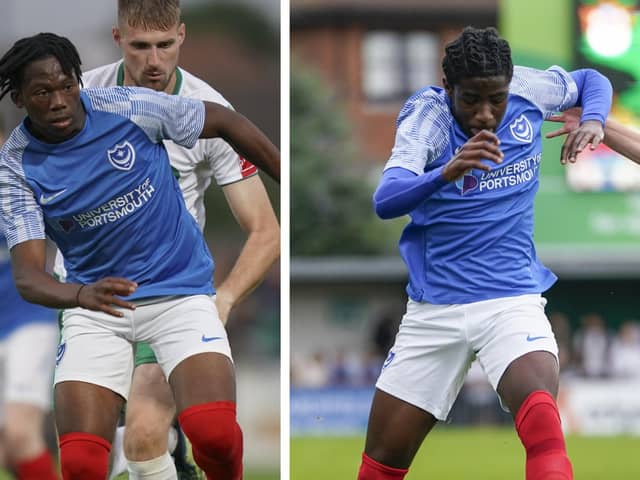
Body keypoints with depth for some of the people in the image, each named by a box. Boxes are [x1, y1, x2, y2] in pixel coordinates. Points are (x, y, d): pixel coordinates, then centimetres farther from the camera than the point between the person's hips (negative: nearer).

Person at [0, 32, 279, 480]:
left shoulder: (130, 107, -11)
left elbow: (225, 122, 3)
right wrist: (80, 294, -38)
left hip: (179, 288, -1)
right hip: (97, 303, 1)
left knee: (215, 433, -24)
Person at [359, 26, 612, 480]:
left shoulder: (529, 90, -5)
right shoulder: (428, 116, -14)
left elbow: (590, 80, 17)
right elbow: (385, 201, -30)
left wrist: (593, 121, -5)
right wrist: (447, 173, -48)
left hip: (512, 300, 0)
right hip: (434, 309, 0)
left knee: (543, 425, -30)